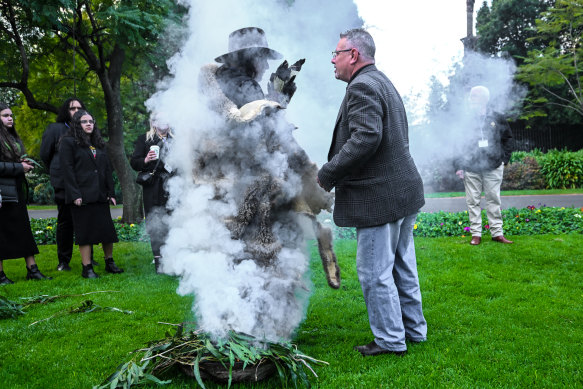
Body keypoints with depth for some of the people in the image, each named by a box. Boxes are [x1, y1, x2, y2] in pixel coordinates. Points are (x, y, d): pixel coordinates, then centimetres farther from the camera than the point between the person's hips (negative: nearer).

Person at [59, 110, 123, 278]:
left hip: (100, 195, 6)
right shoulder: (68, 142, 1)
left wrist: (111, 193, 9)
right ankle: (87, 268, 5)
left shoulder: (99, 144, 19)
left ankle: (109, 263, 18)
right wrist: (75, 194, -15)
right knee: (85, 231, -2)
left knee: (108, 229, 5)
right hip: (83, 196, -5)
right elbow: (67, 169, -7)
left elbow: (107, 169, 18)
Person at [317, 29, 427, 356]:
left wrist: (326, 175, -20)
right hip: (403, 192, 11)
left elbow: (366, 138, -28)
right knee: (402, 267, 19)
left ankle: (391, 341, 14)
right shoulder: (383, 83, 18)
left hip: (379, 198, -11)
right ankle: (414, 329, 32)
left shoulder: (362, 86, -14)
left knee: (375, 273, 2)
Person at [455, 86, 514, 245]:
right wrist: (459, 166, -1)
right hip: (470, 168, 0)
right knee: (473, 202, 3)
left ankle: (497, 233, 13)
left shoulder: (497, 119, 4)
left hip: (493, 167, 0)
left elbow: (508, 138, 14)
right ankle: (476, 234, 10)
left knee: (493, 200, 5)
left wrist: (504, 158, 4)